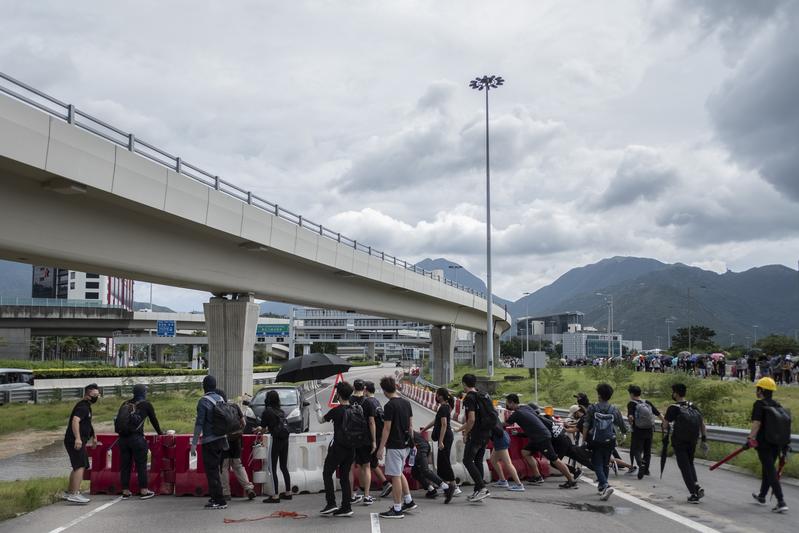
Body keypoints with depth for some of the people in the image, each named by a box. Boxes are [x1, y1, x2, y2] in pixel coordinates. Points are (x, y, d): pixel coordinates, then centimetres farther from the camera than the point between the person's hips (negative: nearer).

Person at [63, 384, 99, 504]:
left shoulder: (86, 406, 20)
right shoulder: (82, 406, -13)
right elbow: (75, 421, -30)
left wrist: (92, 438, 44)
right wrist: (78, 438, -40)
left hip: (78, 441, 11)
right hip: (75, 441, -11)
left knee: (77, 467, 20)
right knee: (80, 466, -16)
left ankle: (69, 492, 32)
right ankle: (74, 495, -20)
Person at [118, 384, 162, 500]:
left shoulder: (125, 404, 16)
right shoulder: (146, 404, 5)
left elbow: (118, 419, 22)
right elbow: (154, 420, 12)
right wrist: (160, 432, 27)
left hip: (122, 438, 5)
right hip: (136, 438, -5)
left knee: (125, 464, 10)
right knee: (141, 464, 3)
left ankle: (125, 491, 14)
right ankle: (144, 490, 6)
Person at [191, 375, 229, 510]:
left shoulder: (203, 401, -13)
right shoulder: (221, 399, 9)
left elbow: (199, 423, -16)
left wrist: (194, 443, -13)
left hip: (209, 441, -7)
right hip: (221, 439, 7)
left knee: (212, 471, -2)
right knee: (216, 470, 17)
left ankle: (220, 501, -3)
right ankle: (215, 498, 25)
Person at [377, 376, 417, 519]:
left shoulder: (390, 406, -17)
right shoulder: (406, 402, 7)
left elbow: (387, 428, -17)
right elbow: (411, 425, 12)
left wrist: (381, 448, -12)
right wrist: (410, 441, 20)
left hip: (394, 445, -8)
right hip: (405, 444, 8)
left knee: (395, 476, -1)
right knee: (399, 473, 22)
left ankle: (397, 509, 4)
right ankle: (408, 501, 25)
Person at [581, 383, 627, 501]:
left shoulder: (592, 408, -8)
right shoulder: (614, 410, 0)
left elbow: (586, 425, -11)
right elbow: (623, 426, 9)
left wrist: (584, 439, -2)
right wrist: (624, 433, 30)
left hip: (596, 441, -3)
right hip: (609, 441, 3)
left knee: (597, 465, 1)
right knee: (605, 464, 19)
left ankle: (605, 485, -20)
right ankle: (602, 486, 31)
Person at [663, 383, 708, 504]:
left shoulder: (673, 408, -11)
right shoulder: (693, 406, 5)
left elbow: (665, 424, -6)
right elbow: (702, 423, 5)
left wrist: (665, 430, 17)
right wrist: (704, 440, 10)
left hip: (679, 442, -5)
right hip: (692, 441, 5)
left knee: (684, 467, 3)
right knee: (690, 463, 22)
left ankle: (694, 494, 1)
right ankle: (697, 486, 4)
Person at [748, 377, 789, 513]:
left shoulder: (759, 404, -11)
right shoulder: (777, 404, 10)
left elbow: (756, 423, -19)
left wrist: (750, 439, -17)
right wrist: (783, 445, 19)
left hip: (764, 443, -8)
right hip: (776, 444, 8)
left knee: (770, 471, -6)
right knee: (768, 469, 21)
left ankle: (781, 502, -12)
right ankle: (761, 497, 35)